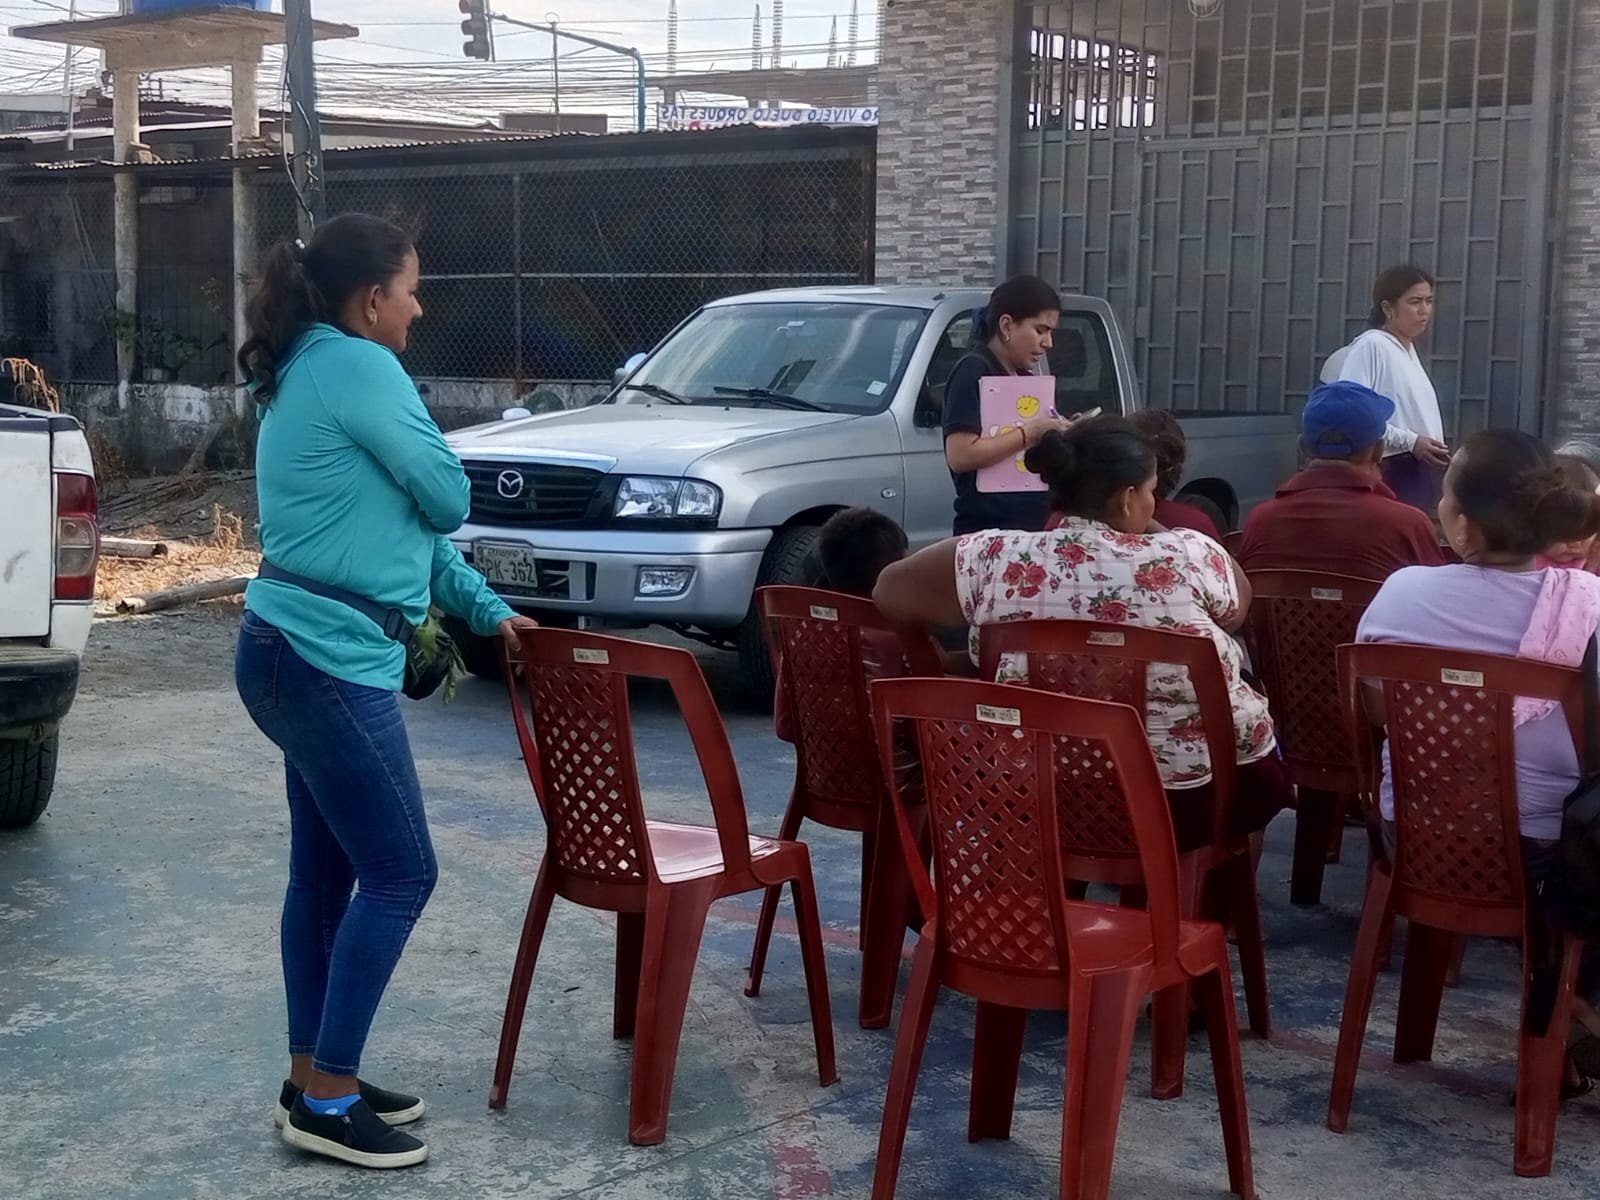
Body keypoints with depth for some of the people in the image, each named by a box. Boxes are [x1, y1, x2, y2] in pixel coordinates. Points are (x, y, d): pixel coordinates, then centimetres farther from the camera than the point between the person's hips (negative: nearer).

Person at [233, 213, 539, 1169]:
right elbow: (448, 500, -10)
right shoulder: (359, 369, -14)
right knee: (400, 872, -5)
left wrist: (486, 609, 21)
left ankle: (315, 1080, 23)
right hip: (326, 660, -10)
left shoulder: (311, 372, 18)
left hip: (300, 654, 10)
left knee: (326, 870, 14)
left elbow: (399, 515, 21)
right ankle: (327, 1103, 1)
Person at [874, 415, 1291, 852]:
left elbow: (888, 589, 0)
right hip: (1197, 794, -2)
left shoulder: (997, 559, -13)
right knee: (1263, 773, 31)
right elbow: (1239, 606, 7)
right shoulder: (1189, 556, -14)